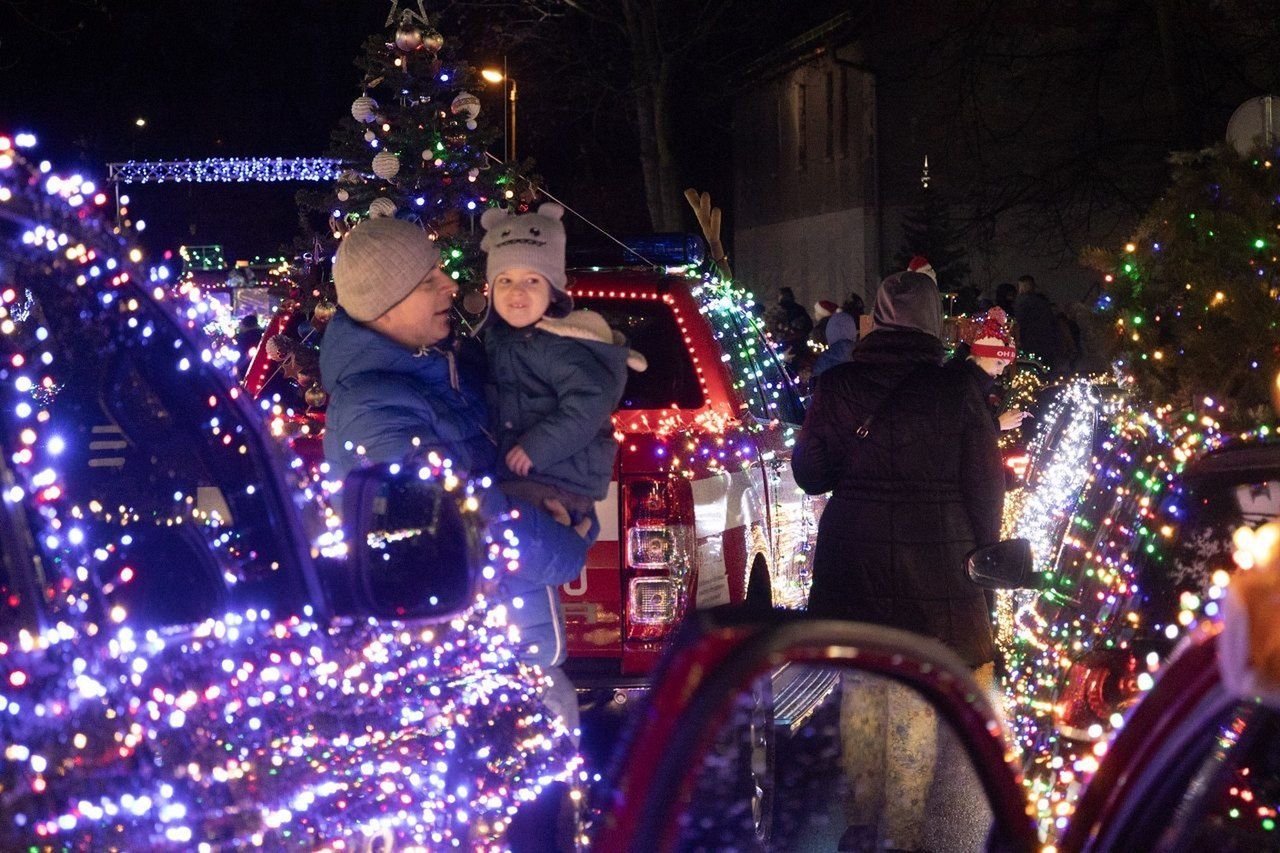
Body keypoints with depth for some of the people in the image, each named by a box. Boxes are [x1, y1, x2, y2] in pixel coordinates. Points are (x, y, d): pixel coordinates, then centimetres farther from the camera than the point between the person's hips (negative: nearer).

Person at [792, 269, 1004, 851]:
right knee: (915, 701, 2)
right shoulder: (955, 393, -8)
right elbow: (986, 487, -2)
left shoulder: (835, 387, -1)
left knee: (861, 690, 15)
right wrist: (980, 552, 14)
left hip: (852, 561, 3)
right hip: (932, 564, -3)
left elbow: (809, 472, 7)